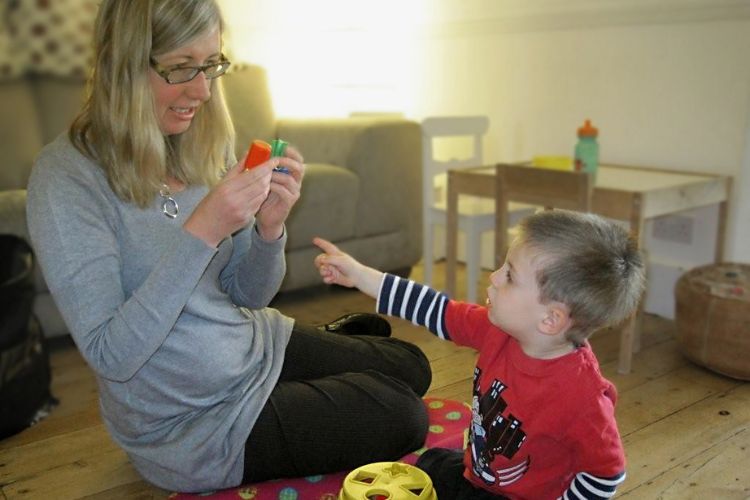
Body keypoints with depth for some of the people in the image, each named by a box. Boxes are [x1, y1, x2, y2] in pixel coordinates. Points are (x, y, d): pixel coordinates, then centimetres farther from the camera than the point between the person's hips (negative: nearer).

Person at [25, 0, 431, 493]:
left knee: (412, 368, 13)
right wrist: (201, 231, -35)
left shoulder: (203, 148, -6)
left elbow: (248, 295, -1)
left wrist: (270, 227, -22)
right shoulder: (67, 178, -24)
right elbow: (111, 355, -28)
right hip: (189, 424, -5)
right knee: (403, 419, -2)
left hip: (258, 344, 6)